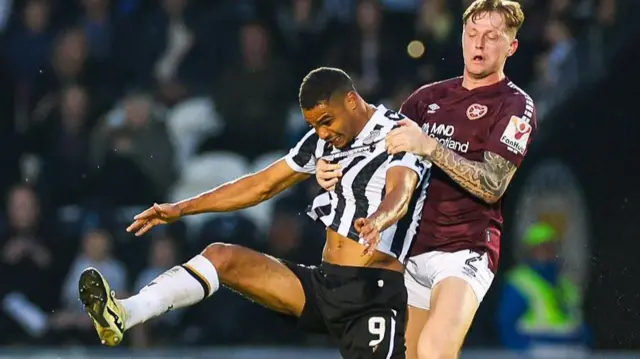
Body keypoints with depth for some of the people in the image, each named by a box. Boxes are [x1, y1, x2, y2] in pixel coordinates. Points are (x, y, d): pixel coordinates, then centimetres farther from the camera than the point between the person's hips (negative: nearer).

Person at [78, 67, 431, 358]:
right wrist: (181, 209, 14)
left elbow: (400, 194, -30)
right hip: (324, 284, 6)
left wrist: (375, 222, -53)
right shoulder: (323, 140, 12)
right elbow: (261, 185, 18)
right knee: (222, 256, -8)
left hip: (375, 294, -6)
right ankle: (123, 315, -24)